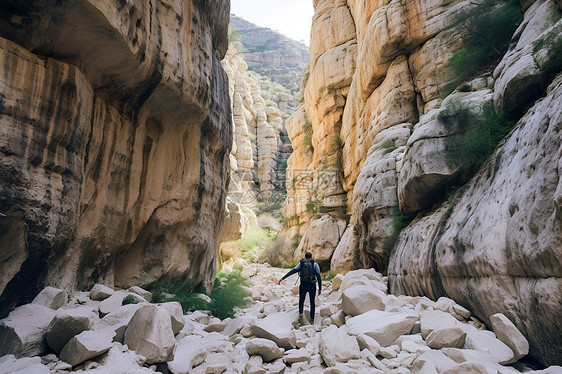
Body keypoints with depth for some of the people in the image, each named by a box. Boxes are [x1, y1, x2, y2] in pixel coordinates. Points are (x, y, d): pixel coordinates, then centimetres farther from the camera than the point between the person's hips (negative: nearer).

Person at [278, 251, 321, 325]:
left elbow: (293, 271, -7)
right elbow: (318, 277, -7)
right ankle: (312, 319, 18)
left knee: (301, 300, 23)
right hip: (312, 286, -1)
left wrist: (283, 278, -10)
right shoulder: (315, 264, 2)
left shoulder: (301, 264, 6)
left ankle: (300, 314, 0)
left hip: (303, 286, 1)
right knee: (312, 302, 19)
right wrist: (320, 288, -1)